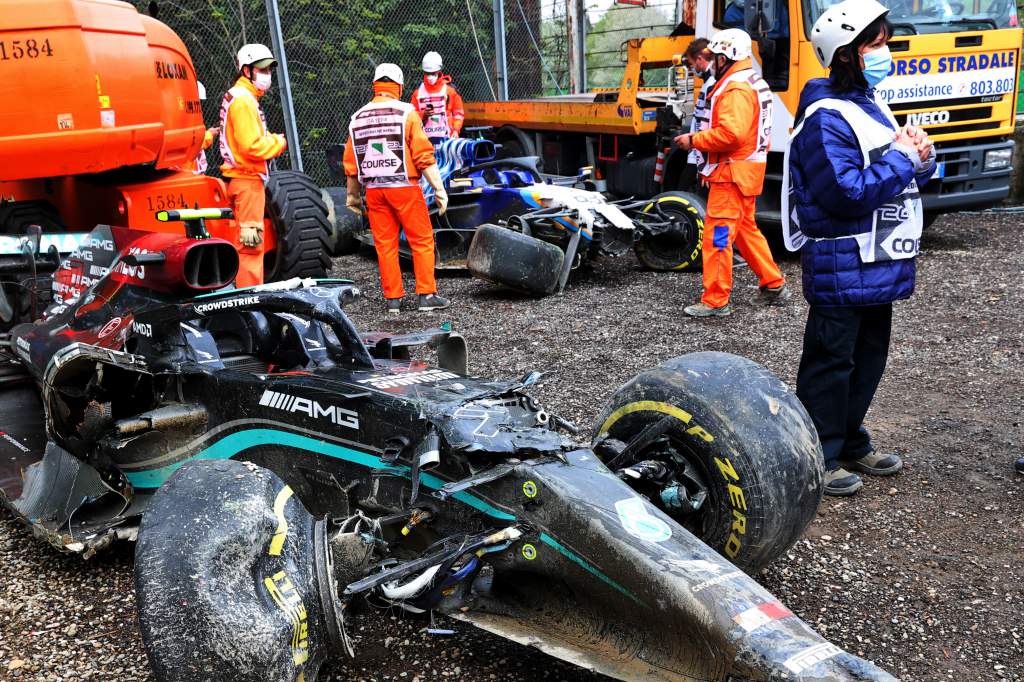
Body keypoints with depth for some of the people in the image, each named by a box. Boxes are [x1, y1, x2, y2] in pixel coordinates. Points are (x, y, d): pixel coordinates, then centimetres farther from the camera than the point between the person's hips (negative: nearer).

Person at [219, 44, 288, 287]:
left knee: (249, 241, 16)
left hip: (243, 178, 11)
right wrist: (280, 142, -8)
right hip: (247, 179, -11)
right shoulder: (243, 100, -13)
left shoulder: (241, 97, 20)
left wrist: (274, 139, 5)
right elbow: (252, 146, -21)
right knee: (250, 242, -8)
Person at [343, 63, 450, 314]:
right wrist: (439, 189, -7)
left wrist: (352, 195, 21)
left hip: (374, 189, 5)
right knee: (422, 240, 4)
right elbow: (424, 156, -10)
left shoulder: (358, 118, 10)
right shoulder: (406, 112, -5)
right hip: (404, 187, -4)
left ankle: (393, 299, 11)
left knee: (385, 244, 9)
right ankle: (426, 295, 3)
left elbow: (350, 163, 11)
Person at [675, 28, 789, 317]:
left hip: (733, 172, -11)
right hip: (748, 170, 11)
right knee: (746, 229, 19)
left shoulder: (736, 88, -16)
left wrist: (694, 140, -17)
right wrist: (702, 138, 13)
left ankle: (715, 301, -3)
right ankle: (774, 286, 26)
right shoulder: (754, 83, 18)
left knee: (717, 236, -7)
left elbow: (731, 133, -27)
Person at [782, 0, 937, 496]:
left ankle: (852, 444, 32)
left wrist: (922, 158, -2)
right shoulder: (825, 118, -17)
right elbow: (848, 194, -24)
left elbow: (902, 176, 19)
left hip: (877, 264, 10)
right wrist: (901, 157, -15)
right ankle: (818, 460, 11)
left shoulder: (871, 106, 13)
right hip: (841, 268, -10)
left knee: (868, 358, 17)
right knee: (830, 362, 0)